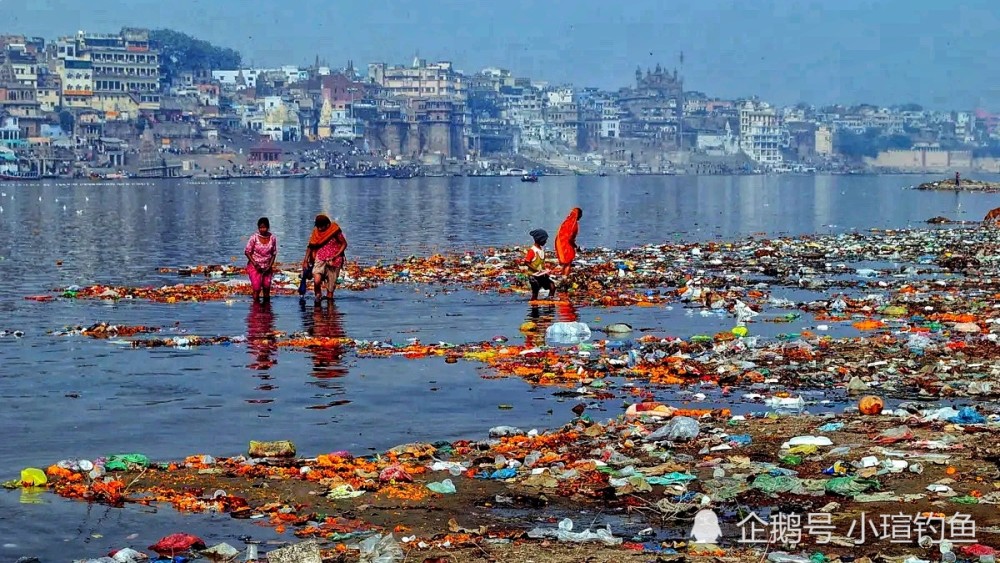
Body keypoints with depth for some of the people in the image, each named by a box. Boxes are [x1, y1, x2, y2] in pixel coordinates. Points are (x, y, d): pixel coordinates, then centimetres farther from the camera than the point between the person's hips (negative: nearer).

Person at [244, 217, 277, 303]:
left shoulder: (272, 238, -3)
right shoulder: (254, 237, -12)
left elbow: (274, 253, 6)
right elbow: (247, 252, -7)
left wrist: (270, 265, -6)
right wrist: (255, 264, -15)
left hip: (267, 267, 3)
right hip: (255, 267, -3)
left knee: (267, 288, 6)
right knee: (257, 289, -9)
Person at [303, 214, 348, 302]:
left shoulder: (335, 231, -9)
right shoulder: (316, 232, -1)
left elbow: (344, 244, -1)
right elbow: (310, 246, 7)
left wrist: (335, 256, -11)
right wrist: (306, 260, 1)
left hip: (333, 261, -1)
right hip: (320, 259, 1)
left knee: (331, 285, 2)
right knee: (317, 281, -20)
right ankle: (318, 294, 9)